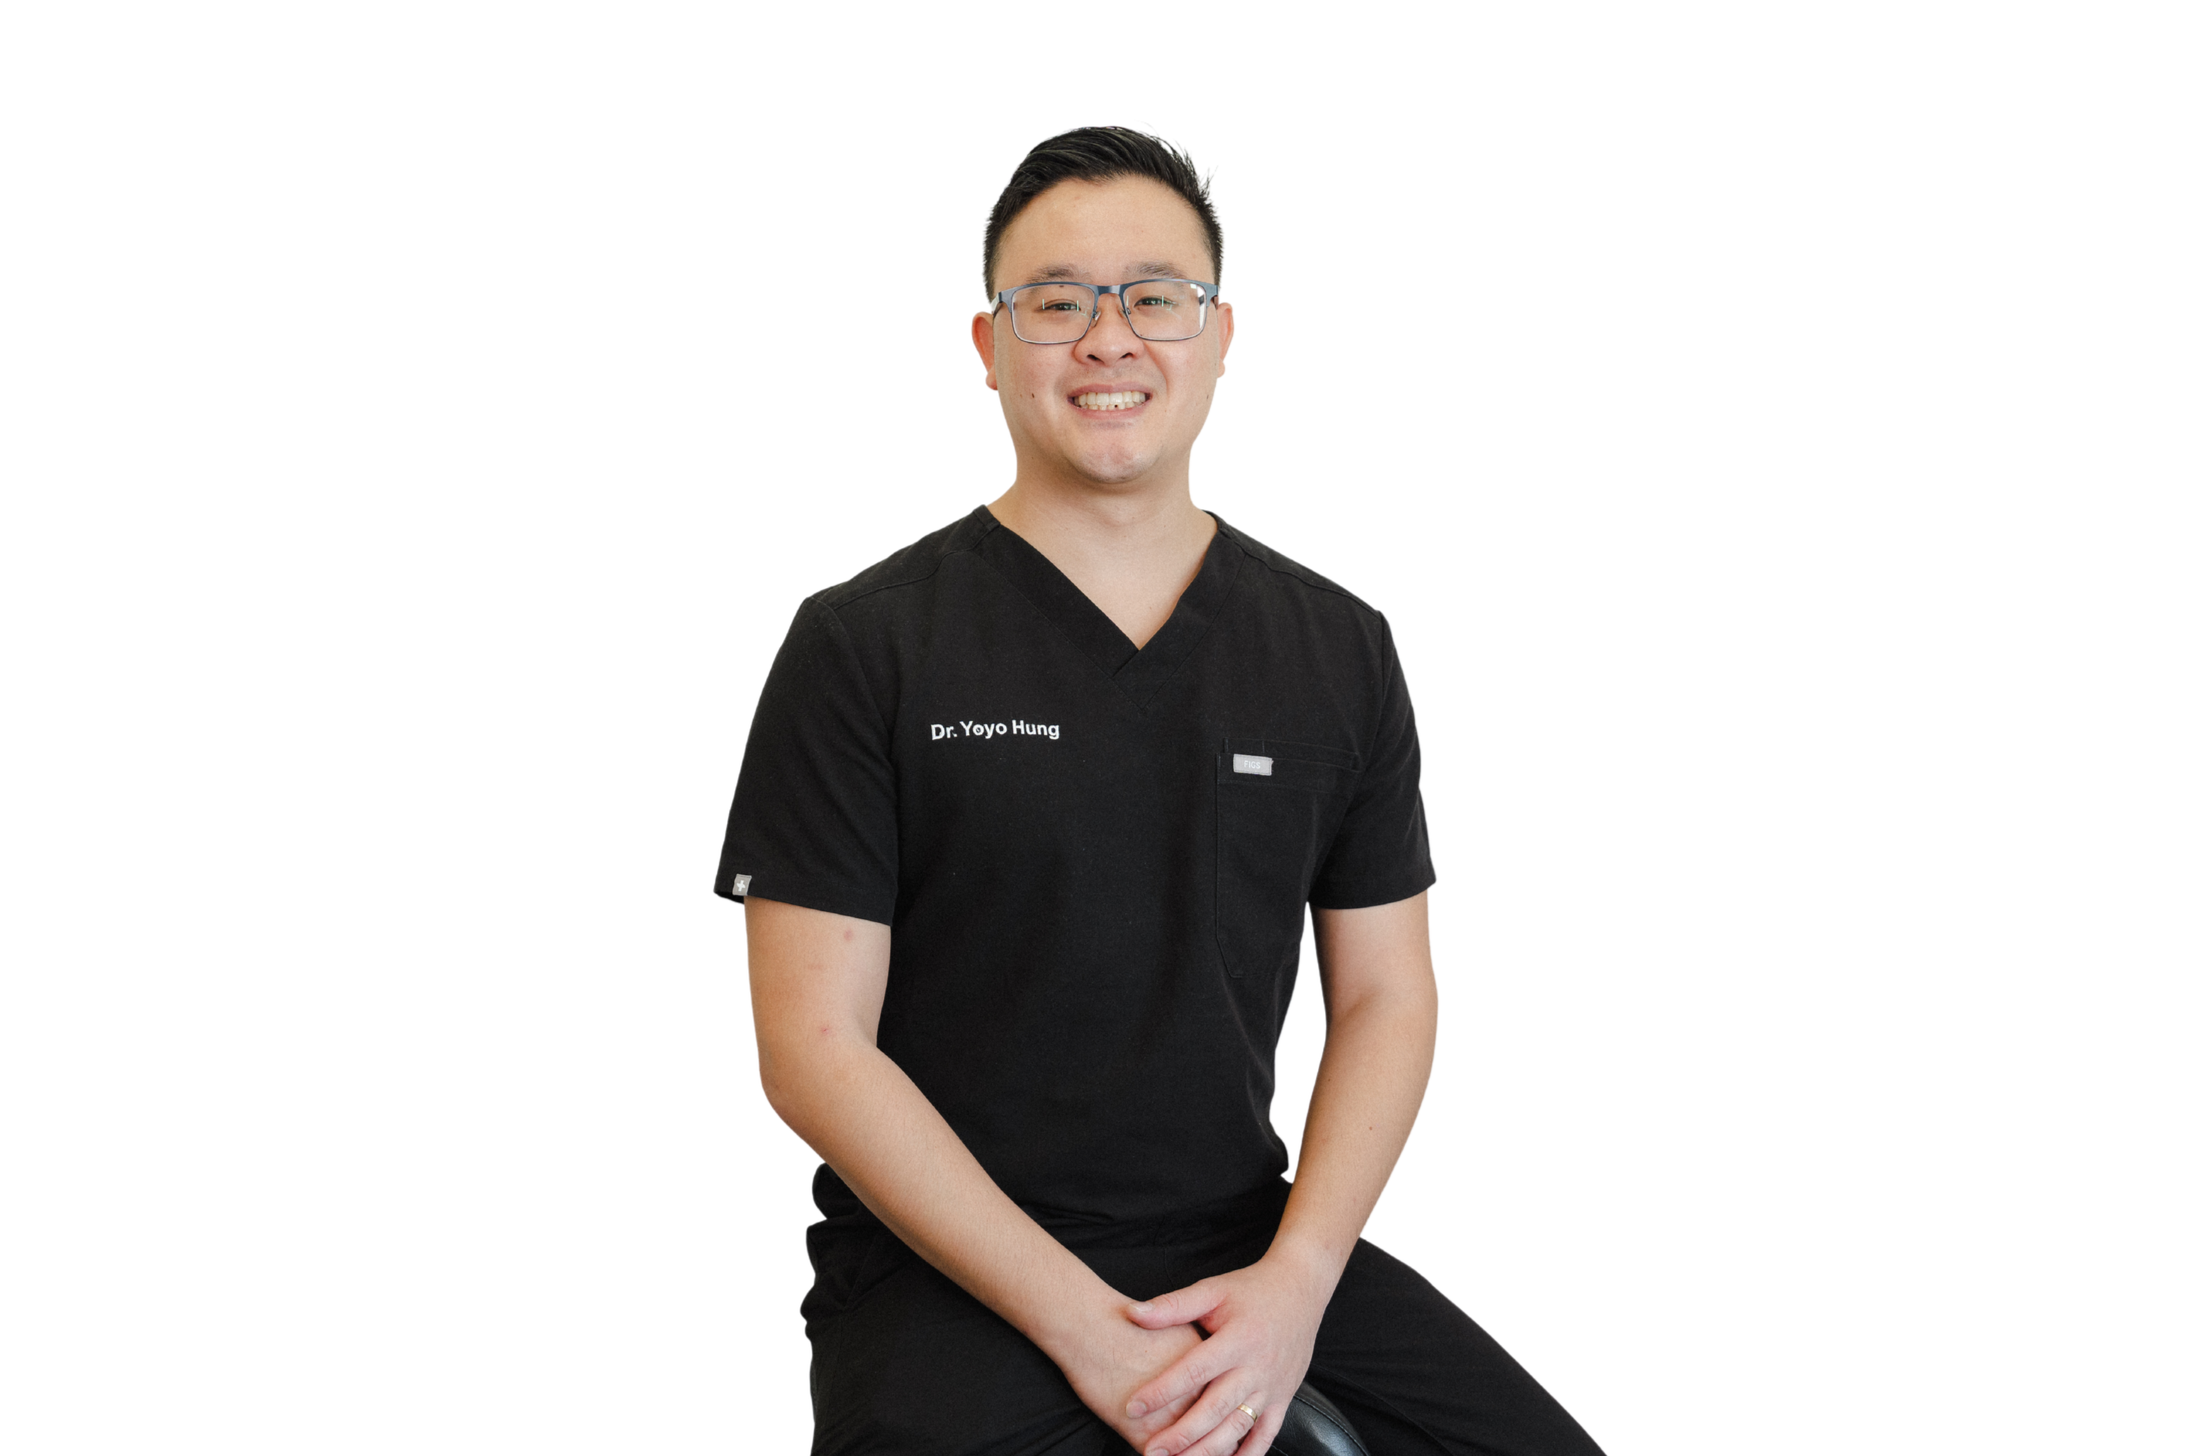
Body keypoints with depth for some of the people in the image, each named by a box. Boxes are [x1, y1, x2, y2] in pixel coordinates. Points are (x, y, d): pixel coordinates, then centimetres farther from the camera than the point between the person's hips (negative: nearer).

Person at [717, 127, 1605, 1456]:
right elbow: (817, 1044, -8)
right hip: (947, 1276, -3)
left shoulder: (1340, 648, 8)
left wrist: (1295, 1281, -9)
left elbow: (1385, 997, 8)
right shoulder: (862, 646, -4)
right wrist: (1079, 1322, -15)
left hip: (1251, 1256, 4)